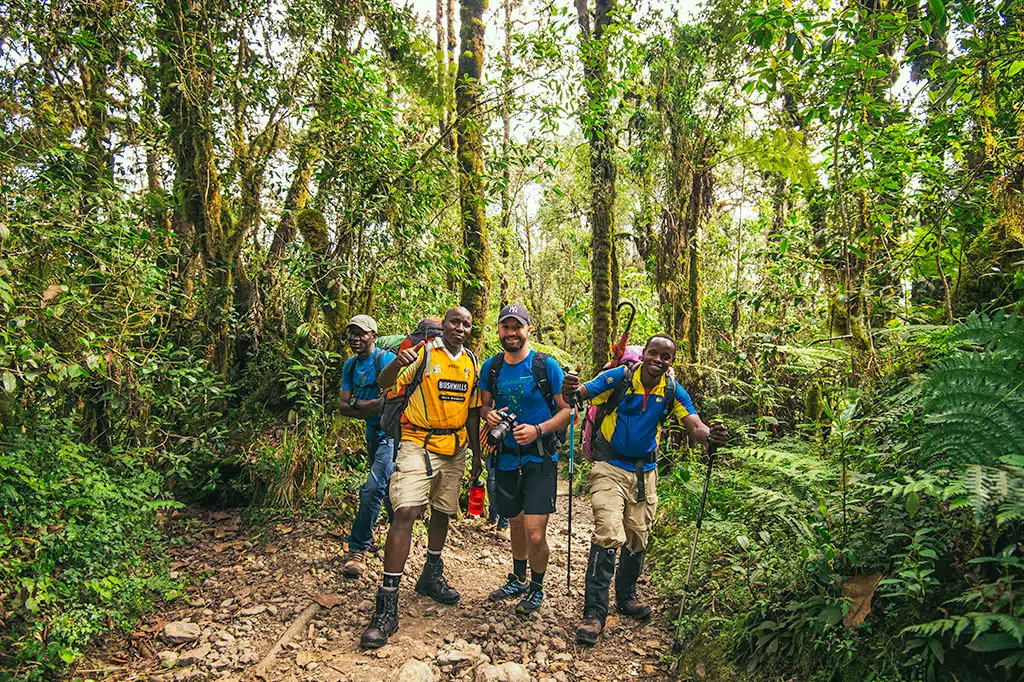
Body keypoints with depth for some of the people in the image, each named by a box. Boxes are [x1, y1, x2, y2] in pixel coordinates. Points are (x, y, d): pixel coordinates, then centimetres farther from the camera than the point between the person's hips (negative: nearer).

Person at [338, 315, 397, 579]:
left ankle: (358, 550, -5)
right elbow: (344, 407, 2)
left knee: (371, 489, -16)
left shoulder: (386, 359, -16)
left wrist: (357, 403, -11)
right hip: (373, 433, 8)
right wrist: (372, 408, -16)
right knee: (388, 490, 19)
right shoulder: (350, 365, 7)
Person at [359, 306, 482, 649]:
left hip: (454, 450, 6)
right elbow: (385, 383, -19)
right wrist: (397, 363, -41)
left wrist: (477, 455, 16)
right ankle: (387, 605, -12)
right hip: (418, 444, -6)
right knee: (405, 511, -17)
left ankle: (431, 576, 39)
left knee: (442, 512, 16)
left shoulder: (472, 363, 9)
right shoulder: (423, 352, -7)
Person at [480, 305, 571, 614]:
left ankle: (537, 588, 19)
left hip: (540, 458, -4)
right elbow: (484, 404, 16)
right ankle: (518, 580, 43)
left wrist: (538, 430, -21)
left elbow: (567, 409, -7)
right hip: (506, 457, 4)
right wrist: (489, 415, -8)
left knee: (535, 534, -9)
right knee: (515, 522, 19)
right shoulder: (491, 367, 3)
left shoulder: (547, 365, -9)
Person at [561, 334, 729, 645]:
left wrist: (711, 434, -37)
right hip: (610, 467, -4)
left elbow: (695, 427, -13)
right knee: (609, 535, -16)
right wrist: (570, 391, -47)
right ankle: (594, 612, -6)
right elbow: (579, 394, -23)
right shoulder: (619, 377, -15)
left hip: (645, 472, 5)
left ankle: (626, 595, 38)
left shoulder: (673, 391, -5)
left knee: (637, 537, 15)